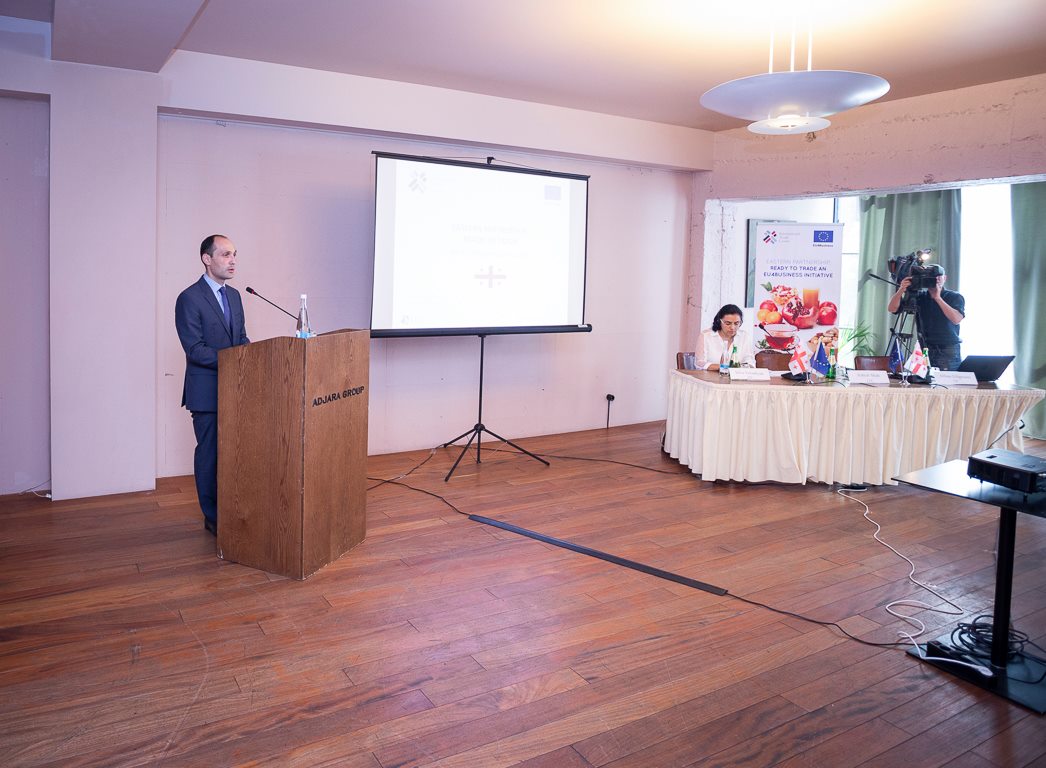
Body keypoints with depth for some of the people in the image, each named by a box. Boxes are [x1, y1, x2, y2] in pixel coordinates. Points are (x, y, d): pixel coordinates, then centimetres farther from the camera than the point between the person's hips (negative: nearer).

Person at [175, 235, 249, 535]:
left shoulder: (233, 295, 11)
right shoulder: (189, 299, -12)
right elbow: (195, 350, -17)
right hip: (207, 391, -6)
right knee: (210, 453, 4)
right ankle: (213, 517, 16)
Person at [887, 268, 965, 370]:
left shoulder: (955, 297, 2)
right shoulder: (919, 297, 7)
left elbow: (956, 319, -16)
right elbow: (892, 308, -2)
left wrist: (938, 298, -18)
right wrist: (901, 290, -19)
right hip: (925, 350, 2)